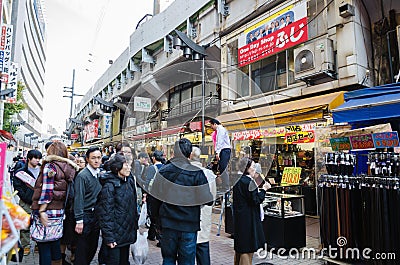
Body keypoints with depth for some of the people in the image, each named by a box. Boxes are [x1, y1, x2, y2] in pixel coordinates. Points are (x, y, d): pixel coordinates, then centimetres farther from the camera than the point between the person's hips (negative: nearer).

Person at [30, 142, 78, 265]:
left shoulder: (50, 166, -11)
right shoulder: (68, 168, 6)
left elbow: (47, 191, -16)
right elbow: (64, 190, 7)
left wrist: (42, 211, -14)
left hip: (47, 212, -7)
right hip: (59, 211, 7)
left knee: (44, 246, 4)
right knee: (55, 244, 18)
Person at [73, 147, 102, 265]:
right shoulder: (82, 176, -14)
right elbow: (78, 199, -15)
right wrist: (79, 220, -17)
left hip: (97, 215, 6)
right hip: (86, 215, -6)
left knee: (93, 246, 16)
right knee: (82, 248, 5)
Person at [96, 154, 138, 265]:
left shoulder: (129, 181, 5)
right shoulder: (109, 186, -18)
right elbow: (105, 213, -18)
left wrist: (135, 225, 13)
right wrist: (108, 237, -18)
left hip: (127, 233, 7)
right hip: (115, 235, -7)